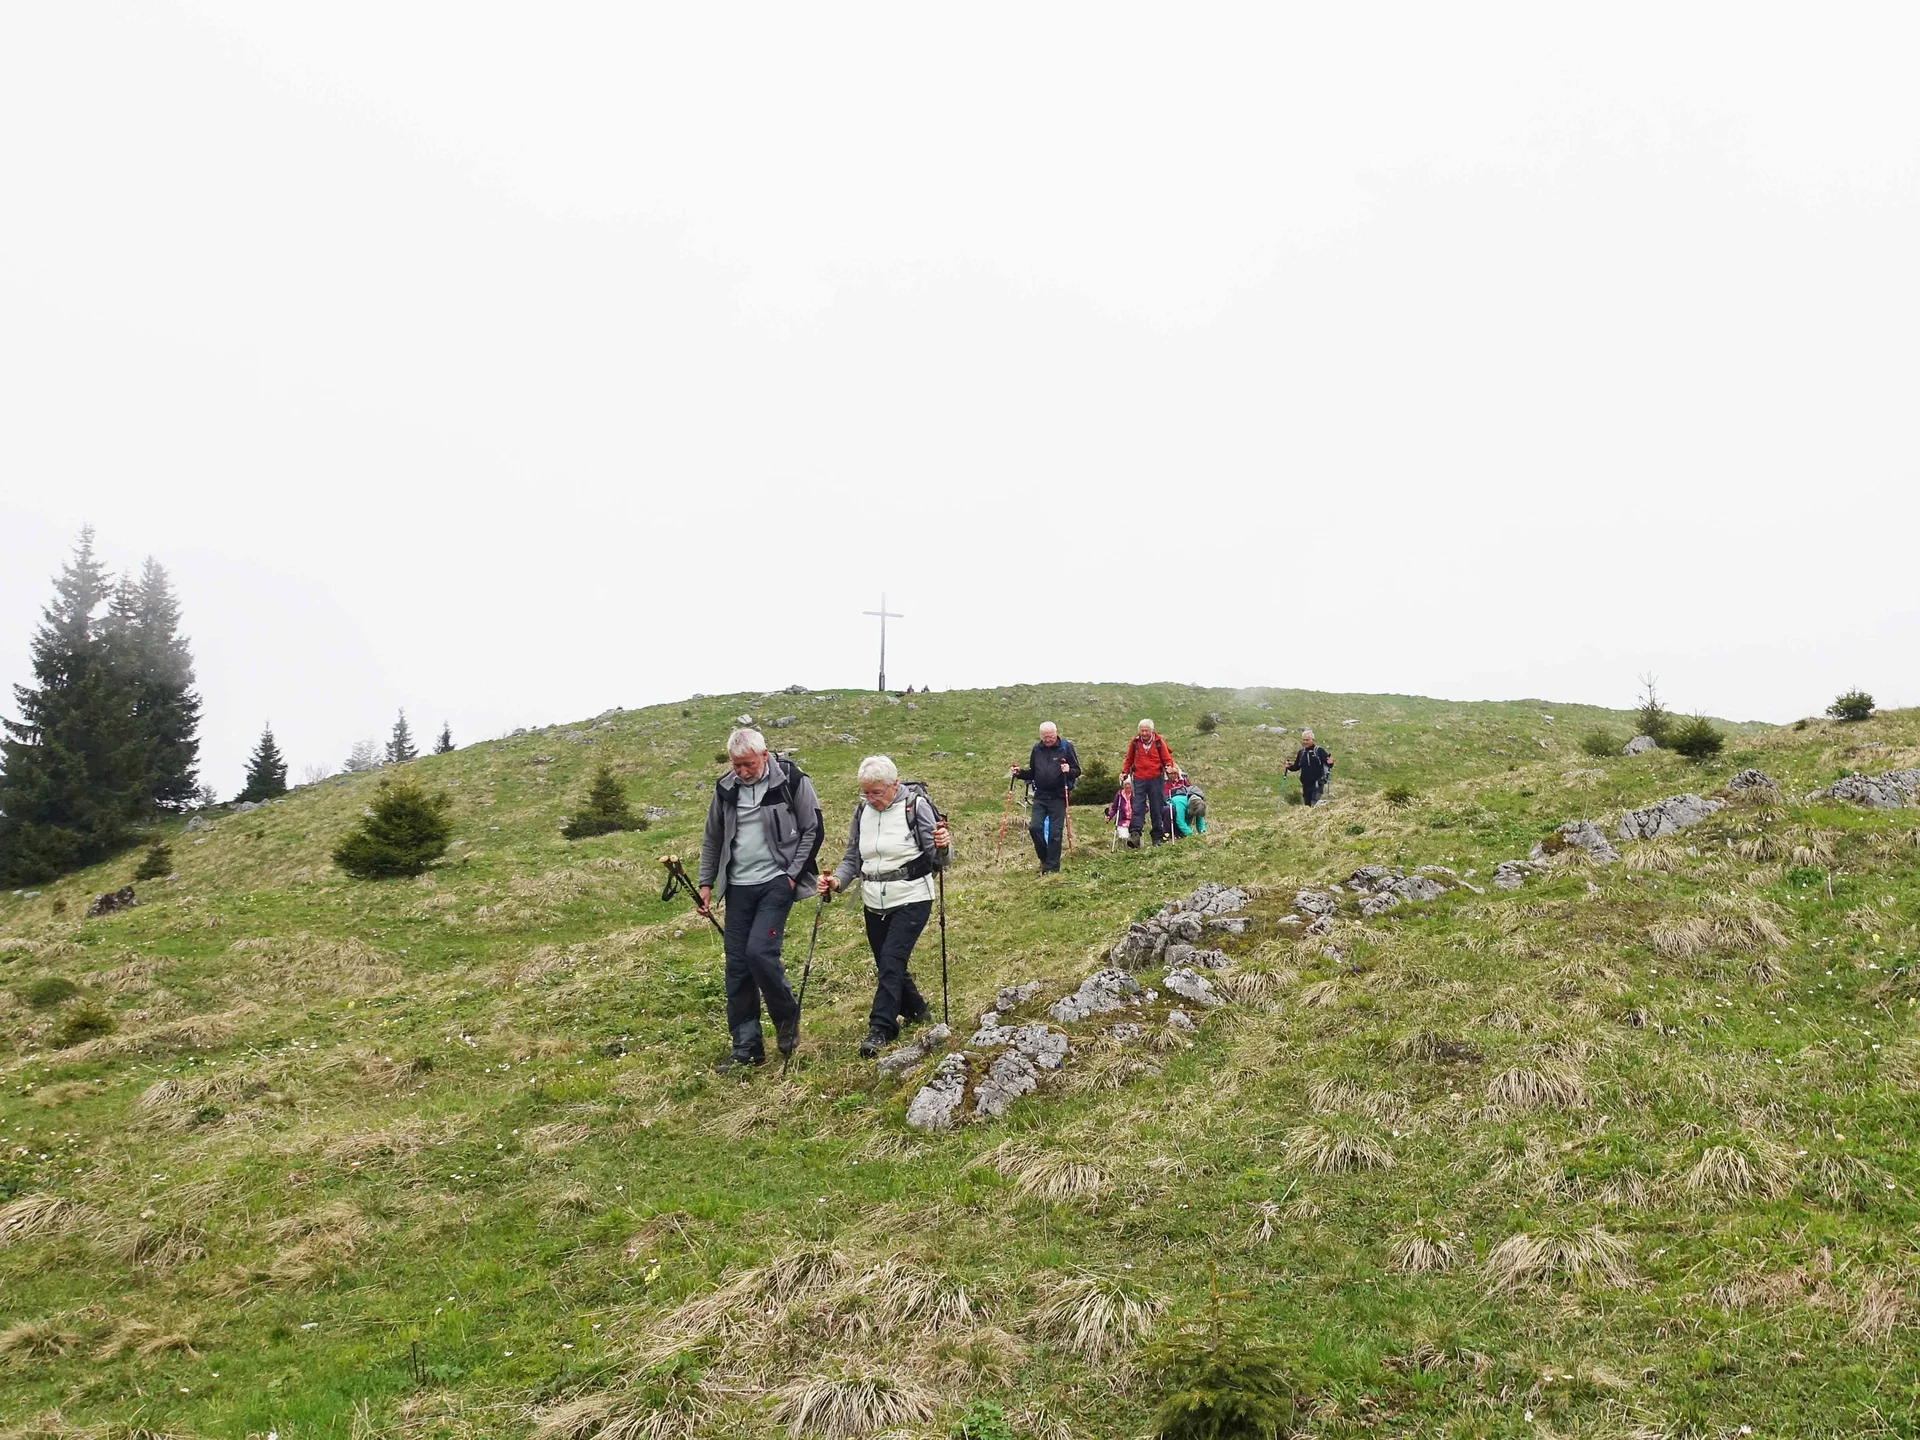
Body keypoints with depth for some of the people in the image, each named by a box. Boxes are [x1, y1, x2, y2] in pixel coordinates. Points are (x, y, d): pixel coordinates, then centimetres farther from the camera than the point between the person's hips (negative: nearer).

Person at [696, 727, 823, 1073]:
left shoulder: (791, 781, -8)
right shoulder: (725, 788, 6)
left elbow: (812, 831, -3)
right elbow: (712, 839, 16)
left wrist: (793, 875, -9)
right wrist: (706, 883, 12)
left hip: (777, 882, -5)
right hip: (738, 886, 5)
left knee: (760, 951, -20)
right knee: (737, 966, 4)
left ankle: (787, 1017, 7)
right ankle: (746, 1048, 13)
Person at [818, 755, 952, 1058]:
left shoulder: (916, 806, -11)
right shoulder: (862, 811, 5)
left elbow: (938, 860, -12)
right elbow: (853, 858, 12)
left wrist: (943, 847, -35)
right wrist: (836, 881, -6)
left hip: (911, 900, -6)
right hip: (875, 904, 6)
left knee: (891, 962, -14)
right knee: (887, 965, 13)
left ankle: (881, 1029, -9)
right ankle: (915, 1011, 36)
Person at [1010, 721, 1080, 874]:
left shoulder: (1066, 747, -1)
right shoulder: (1037, 749, 11)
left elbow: (1077, 771, -1)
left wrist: (1069, 770, -22)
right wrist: (1020, 773, 1)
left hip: (1058, 797, -4)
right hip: (1040, 796, 4)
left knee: (1055, 832, -3)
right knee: (1035, 827, -7)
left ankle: (1052, 867, 5)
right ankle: (1044, 858, 14)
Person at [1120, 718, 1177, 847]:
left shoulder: (1159, 742, 2)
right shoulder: (1134, 742, 5)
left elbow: (1167, 758, 6)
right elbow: (1129, 760, 15)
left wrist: (1168, 767, -14)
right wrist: (1124, 773, 4)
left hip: (1156, 780, 0)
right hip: (1139, 780, 0)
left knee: (1157, 809, 4)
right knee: (1137, 808, -10)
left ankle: (1158, 837, 11)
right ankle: (1135, 835, -19)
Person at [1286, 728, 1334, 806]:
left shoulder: (1319, 750, -5)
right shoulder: (1301, 752, 10)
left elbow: (1328, 762, -9)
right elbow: (1296, 766, 16)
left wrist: (1330, 763, -31)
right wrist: (1290, 767, -3)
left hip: (1317, 783, -5)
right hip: (1306, 784, 5)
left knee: (1315, 805, -15)